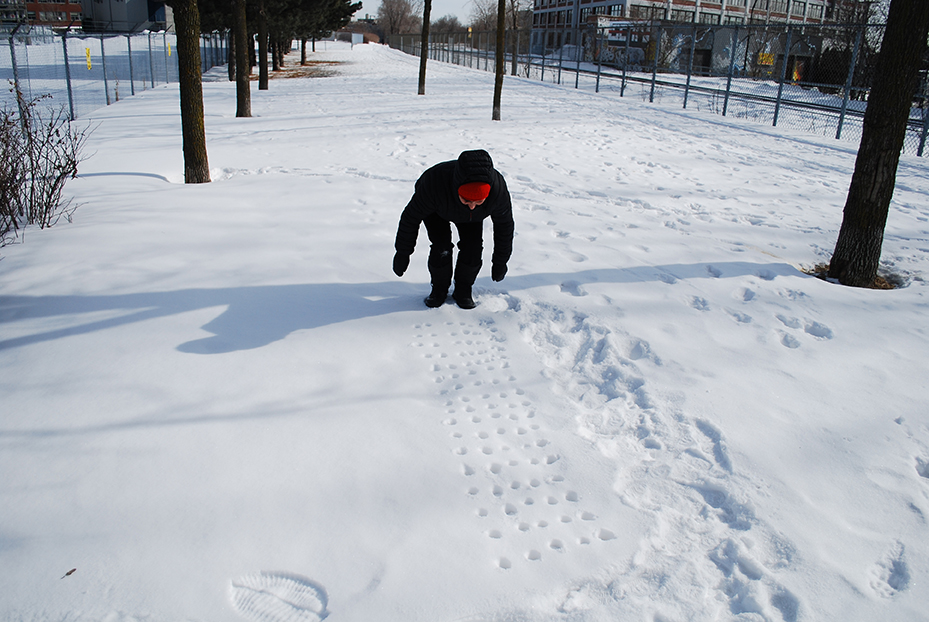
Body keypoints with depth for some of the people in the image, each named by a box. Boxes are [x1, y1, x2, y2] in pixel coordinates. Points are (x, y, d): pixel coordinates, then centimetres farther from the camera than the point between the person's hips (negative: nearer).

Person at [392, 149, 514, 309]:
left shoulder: (498, 189, -38)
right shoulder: (434, 183, -45)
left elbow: (505, 224, -18)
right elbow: (411, 216, -27)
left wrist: (500, 262, -7)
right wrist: (403, 252, -17)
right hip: (436, 211, -2)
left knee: (473, 247, -15)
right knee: (441, 248, -18)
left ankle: (463, 289, 10)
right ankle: (439, 288, 9)